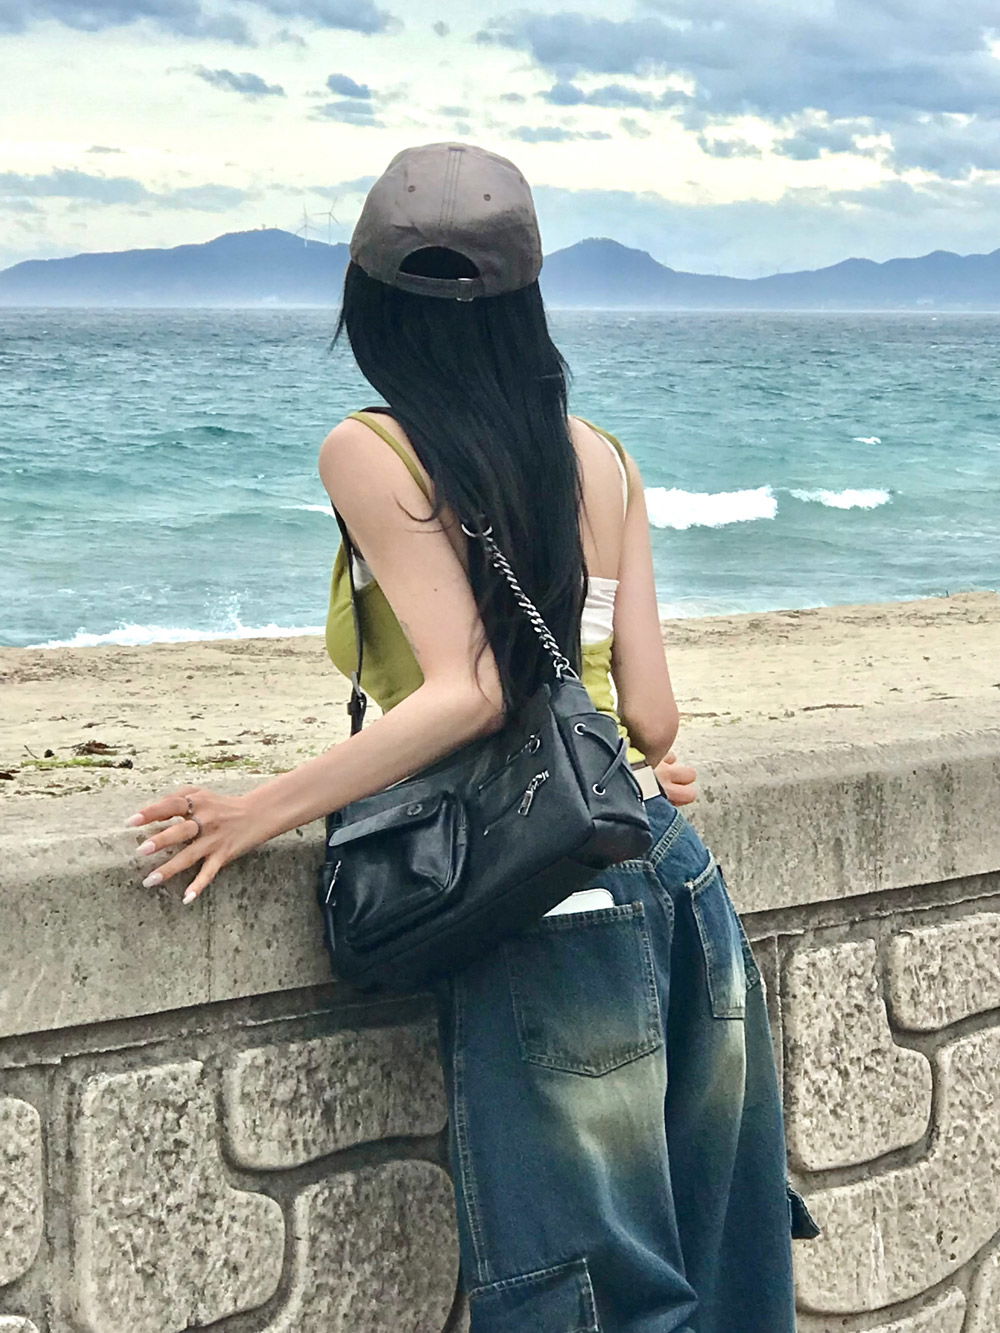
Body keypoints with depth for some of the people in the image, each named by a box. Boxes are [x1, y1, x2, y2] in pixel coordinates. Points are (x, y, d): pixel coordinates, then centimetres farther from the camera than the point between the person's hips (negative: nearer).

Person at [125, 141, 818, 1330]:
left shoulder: (369, 453, -6)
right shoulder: (601, 458, 8)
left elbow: (466, 693, -15)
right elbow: (650, 715, 6)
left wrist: (263, 811, -11)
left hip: (543, 909, -6)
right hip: (676, 877, 6)